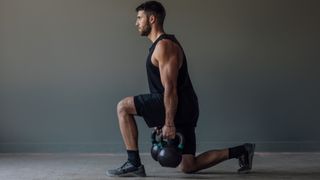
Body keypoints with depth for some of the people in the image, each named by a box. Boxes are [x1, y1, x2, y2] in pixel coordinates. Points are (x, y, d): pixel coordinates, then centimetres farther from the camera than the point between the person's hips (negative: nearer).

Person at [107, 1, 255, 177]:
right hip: (180, 108, 10)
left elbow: (170, 88, -21)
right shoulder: (160, 45, 19)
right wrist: (164, 121, 25)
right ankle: (240, 151, 16)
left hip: (179, 106, -10)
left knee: (123, 107, -10)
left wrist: (169, 124, -23)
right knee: (188, 166, 11)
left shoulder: (164, 46, -13)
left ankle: (134, 163, -8)